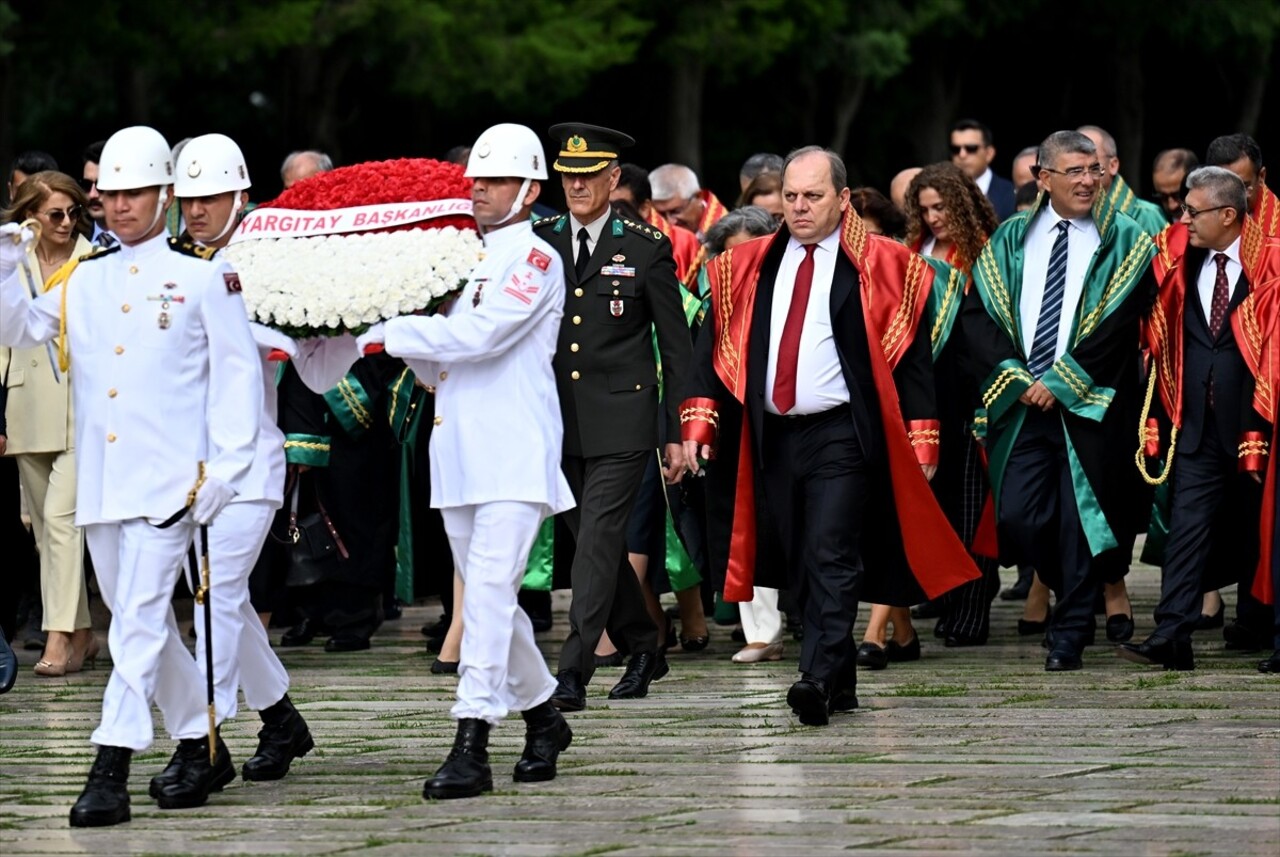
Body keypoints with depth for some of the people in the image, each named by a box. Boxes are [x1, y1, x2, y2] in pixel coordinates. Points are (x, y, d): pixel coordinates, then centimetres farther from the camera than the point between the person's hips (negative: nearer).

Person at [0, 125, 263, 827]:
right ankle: (202, 746, 26)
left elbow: (236, 374, -1)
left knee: (140, 617, -14)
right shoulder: (81, 280, 13)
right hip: (99, 480, 6)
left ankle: (110, 769, -18)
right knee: (138, 621, 12)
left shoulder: (203, 276, 0)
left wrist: (225, 469, -8)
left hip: (169, 479, -6)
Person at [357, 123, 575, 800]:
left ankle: (472, 743, -21)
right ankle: (542, 717, 29)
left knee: (488, 592, -16)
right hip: (461, 456, 9)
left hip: (515, 457, -9)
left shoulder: (535, 260, -6)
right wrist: (410, 346, 2)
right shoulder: (466, 262, 20)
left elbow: (478, 336, -19)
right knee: (485, 597, 13)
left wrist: (386, 333, -16)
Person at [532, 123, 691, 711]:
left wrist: (677, 434, 0)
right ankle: (642, 650, 28)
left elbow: (676, 348, 2)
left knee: (598, 540, -12)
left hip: (621, 423, -4)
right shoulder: (540, 242, 8)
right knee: (596, 541, 12)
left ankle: (573, 672, -15)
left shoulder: (647, 249, -1)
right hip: (559, 416, 4)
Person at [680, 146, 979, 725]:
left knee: (831, 557, -15)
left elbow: (912, 357, -1)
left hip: (843, 437, -5)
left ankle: (818, 679, -22)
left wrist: (921, 437, -6)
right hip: (773, 436, 5)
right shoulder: (749, 267, 10)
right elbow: (717, 345, 10)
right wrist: (698, 418, -1)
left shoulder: (882, 266, -2)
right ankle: (840, 681, 19)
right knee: (801, 565, 9)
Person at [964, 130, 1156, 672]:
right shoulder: (1010, 240, 10)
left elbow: (1119, 323, -6)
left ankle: (1070, 636, 6)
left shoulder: (1124, 242, 1)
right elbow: (977, 312, 6)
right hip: (1020, 401, 2)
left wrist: (1061, 381, -12)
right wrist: (1014, 374, -8)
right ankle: (1073, 598, 22)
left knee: (1078, 520, -2)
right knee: (1016, 518, -3)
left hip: (1089, 405, -2)